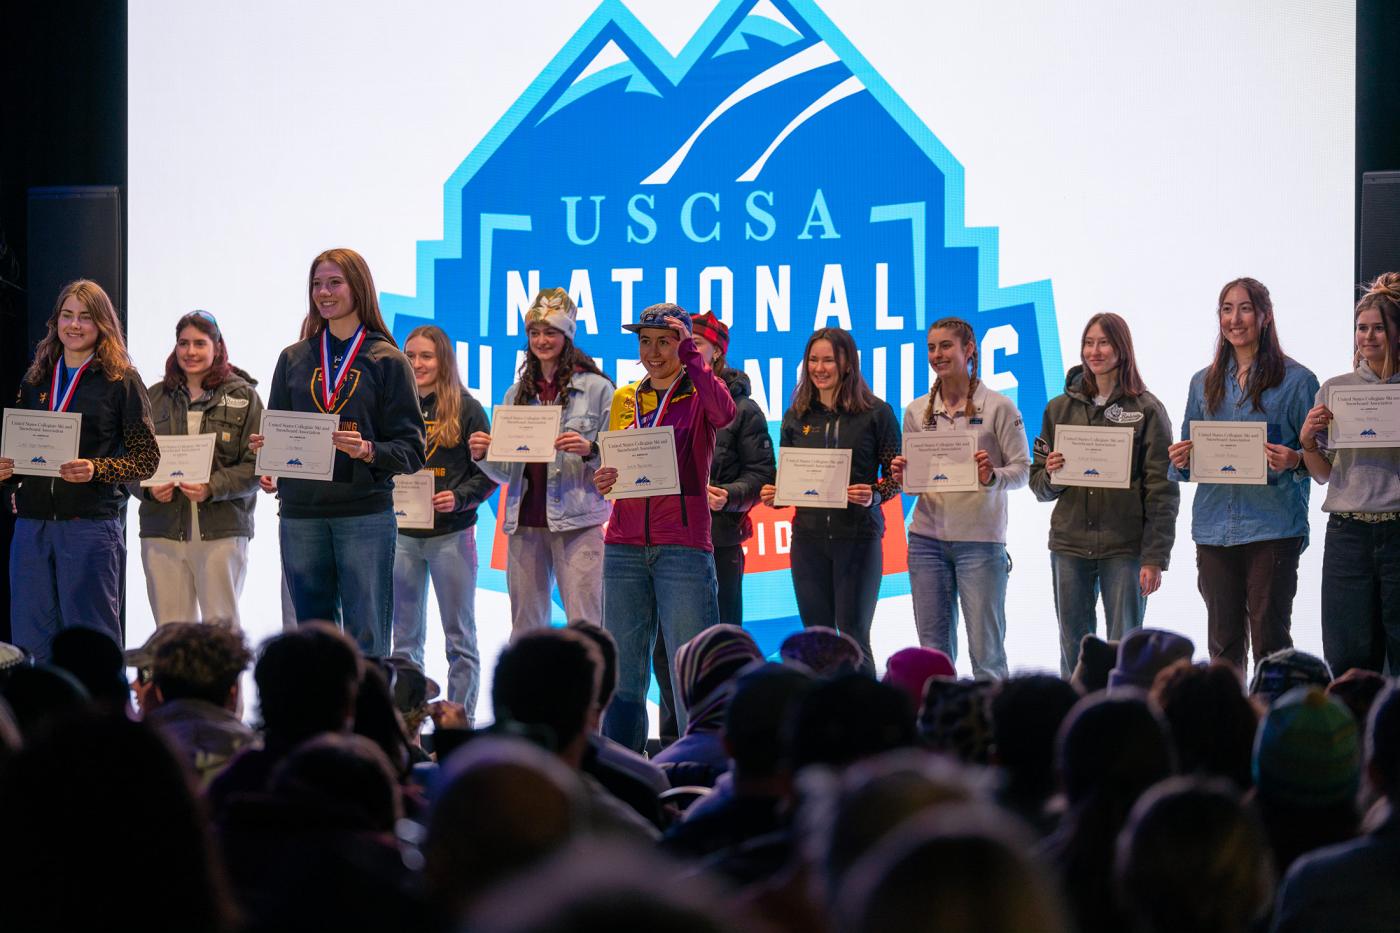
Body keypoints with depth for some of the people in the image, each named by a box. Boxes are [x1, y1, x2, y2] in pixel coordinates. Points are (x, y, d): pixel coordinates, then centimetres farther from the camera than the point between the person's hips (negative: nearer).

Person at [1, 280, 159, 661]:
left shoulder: (121, 381, 0)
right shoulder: (36, 380, 14)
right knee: (31, 643, 5)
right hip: (32, 525, 5)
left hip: (91, 525, -5)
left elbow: (147, 459, -3)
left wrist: (96, 470, -18)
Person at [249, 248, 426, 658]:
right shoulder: (293, 359, 13)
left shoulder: (387, 361, 2)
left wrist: (369, 452, -20)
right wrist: (265, 446, -5)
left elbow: (411, 449, -2)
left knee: (366, 639, -5)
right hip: (300, 514, 4)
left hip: (366, 515, -4)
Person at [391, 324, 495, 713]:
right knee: (405, 640, 8)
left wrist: (460, 498, -17)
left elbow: (488, 473, -2)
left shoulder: (466, 409, -1)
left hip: (451, 535, -3)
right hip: (402, 535, 3)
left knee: (459, 638, 3)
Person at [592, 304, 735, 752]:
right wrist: (603, 480, -2)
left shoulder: (697, 395, 1)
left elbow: (724, 413, -22)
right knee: (622, 666, 6)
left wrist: (690, 354, -17)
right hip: (624, 544, 5)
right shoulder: (624, 400, 15)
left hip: (683, 543, -5)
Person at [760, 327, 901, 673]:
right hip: (809, 537, 4)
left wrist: (873, 496, -19)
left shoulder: (876, 413, -2)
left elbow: (897, 475, 0)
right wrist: (772, 494, -7)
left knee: (853, 637, -4)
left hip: (858, 535, -4)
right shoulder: (797, 416, 9)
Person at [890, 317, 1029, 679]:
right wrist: (901, 476, -8)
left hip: (980, 540, -4)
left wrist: (992, 477, -23)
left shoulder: (998, 407, -3)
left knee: (986, 649, -1)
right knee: (933, 648, 7)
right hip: (927, 539, 4)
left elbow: (1023, 470, -4)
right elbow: (910, 477, 14)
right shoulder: (917, 411, 9)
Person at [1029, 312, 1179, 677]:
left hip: (1125, 547, -3)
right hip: (1069, 545, 4)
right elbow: (1039, 485, 15)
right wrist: (1050, 474, -9)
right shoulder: (1060, 408, 10)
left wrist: (1155, 557, -9)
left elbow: (1161, 491, -4)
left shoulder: (1147, 410, -2)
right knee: (1073, 648, 5)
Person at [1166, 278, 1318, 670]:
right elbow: (1190, 458, 20)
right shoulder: (1204, 383, 15)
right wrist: (1181, 461, -2)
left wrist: (1293, 461, -20)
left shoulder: (1296, 380, 1)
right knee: (1224, 642, 8)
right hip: (1214, 529, 5)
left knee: (1270, 639, -7)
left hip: (1273, 528, -5)